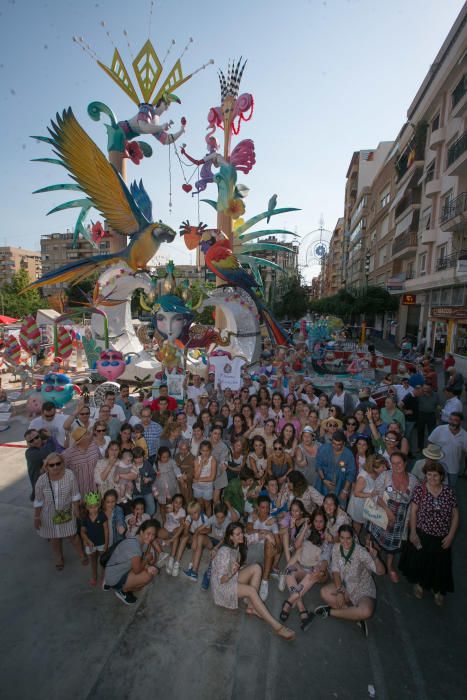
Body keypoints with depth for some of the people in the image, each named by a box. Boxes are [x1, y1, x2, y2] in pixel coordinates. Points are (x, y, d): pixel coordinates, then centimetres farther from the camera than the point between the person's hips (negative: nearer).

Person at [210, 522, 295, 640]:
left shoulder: (238, 546, -2)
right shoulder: (225, 551, -26)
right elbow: (221, 580, -25)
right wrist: (231, 573, -42)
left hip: (233, 579, 8)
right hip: (221, 585, -8)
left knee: (256, 568, -14)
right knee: (251, 590, -30)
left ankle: (251, 607, -15)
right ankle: (277, 627, -28)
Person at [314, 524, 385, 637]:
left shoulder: (360, 551, -23)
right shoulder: (336, 548, -9)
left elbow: (381, 572, -26)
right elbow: (335, 570, -4)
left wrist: (375, 557, -46)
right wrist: (339, 590, -18)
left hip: (363, 589, -4)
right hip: (345, 586, 4)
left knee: (366, 612, -35)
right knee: (324, 592, -20)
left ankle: (330, 611, -13)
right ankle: (357, 616, -9)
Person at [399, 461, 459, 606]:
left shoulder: (449, 491, -7)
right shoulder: (420, 489, -13)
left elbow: (455, 515, 0)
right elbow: (413, 511, -9)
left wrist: (450, 536, -4)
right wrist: (413, 532, -10)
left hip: (442, 537, 2)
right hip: (422, 535, -1)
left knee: (440, 564, 15)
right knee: (419, 560, 13)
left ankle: (438, 589, 43)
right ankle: (418, 583, 42)